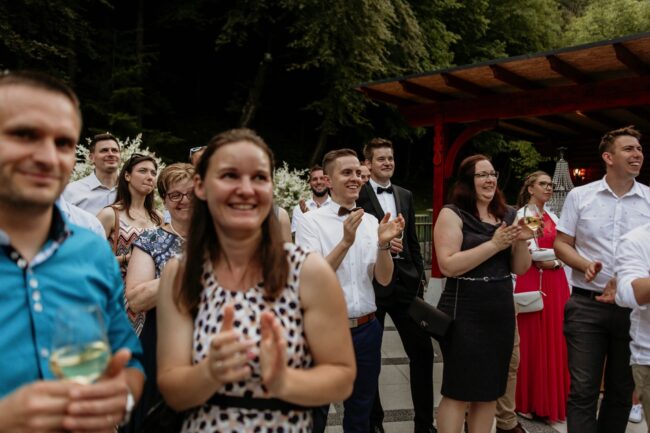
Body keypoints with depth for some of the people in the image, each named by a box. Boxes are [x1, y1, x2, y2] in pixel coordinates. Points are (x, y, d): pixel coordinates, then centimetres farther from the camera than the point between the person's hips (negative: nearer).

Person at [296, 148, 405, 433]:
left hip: (366, 329, 4)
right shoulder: (312, 221, -10)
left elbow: (384, 279, 0)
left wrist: (383, 244, -18)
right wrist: (346, 241, -28)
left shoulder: (371, 222, 3)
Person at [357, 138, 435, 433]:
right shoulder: (357, 194, -6)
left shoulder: (405, 195, 13)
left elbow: (412, 240, 16)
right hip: (371, 282, -5)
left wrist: (419, 275, 12)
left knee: (422, 349, 5)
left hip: (405, 280, 5)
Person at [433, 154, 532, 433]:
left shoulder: (507, 215, 8)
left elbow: (520, 269, 11)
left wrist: (521, 241, -7)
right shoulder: (452, 214, -7)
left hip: (502, 311, 6)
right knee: (458, 391, 1)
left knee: (490, 389, 13)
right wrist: (494, 244, -19)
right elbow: (448, 265, -19)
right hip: (464, 313, -6)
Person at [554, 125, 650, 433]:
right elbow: (561, 245, 4)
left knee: (622, 390, 14)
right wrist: (587, 266, -14)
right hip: (587, 305, -1)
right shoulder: (579, 196, 2)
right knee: (583, 390, 0)